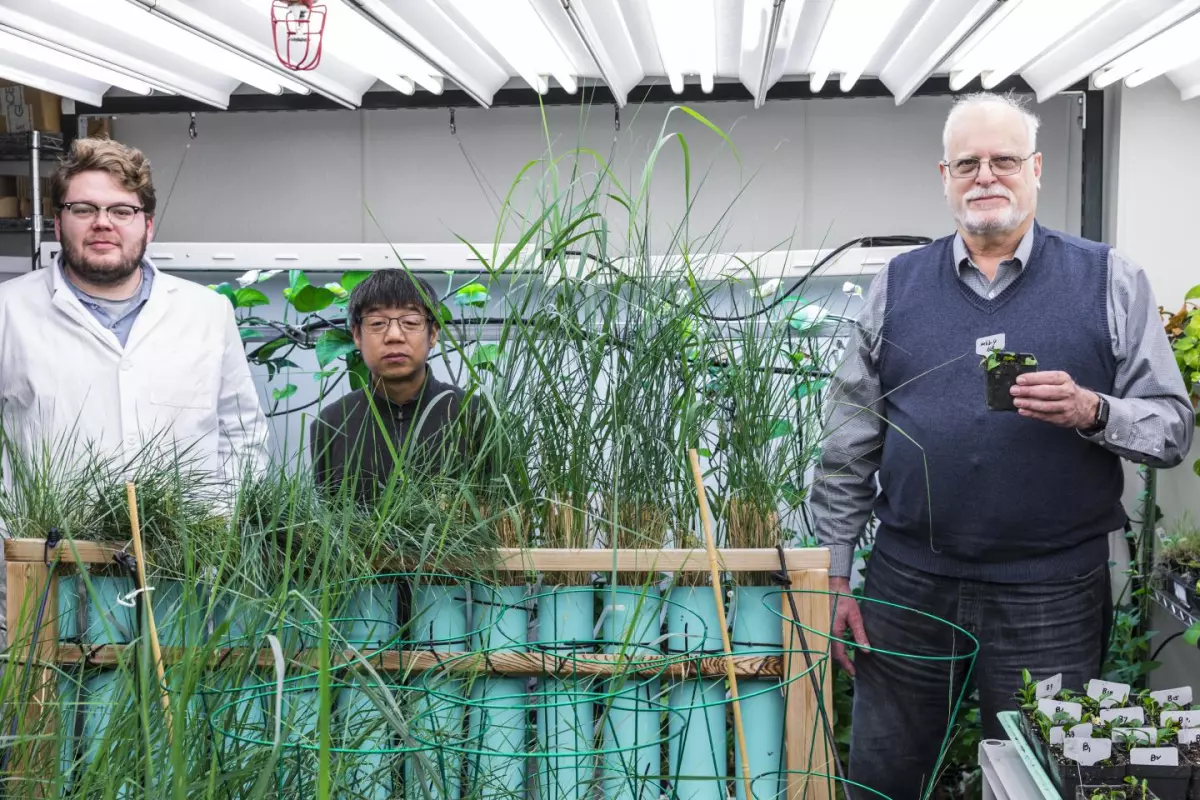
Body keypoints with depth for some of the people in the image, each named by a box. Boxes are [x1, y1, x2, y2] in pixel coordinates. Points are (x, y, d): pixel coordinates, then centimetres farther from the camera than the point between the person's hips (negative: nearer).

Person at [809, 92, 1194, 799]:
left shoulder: (1109, 281, 1)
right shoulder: (897, 286, 6)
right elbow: (849, 446, 7)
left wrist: (1091, 413, -20)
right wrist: (836, 577, 4)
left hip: (1051, 599, -1)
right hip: (907, 583, 2)